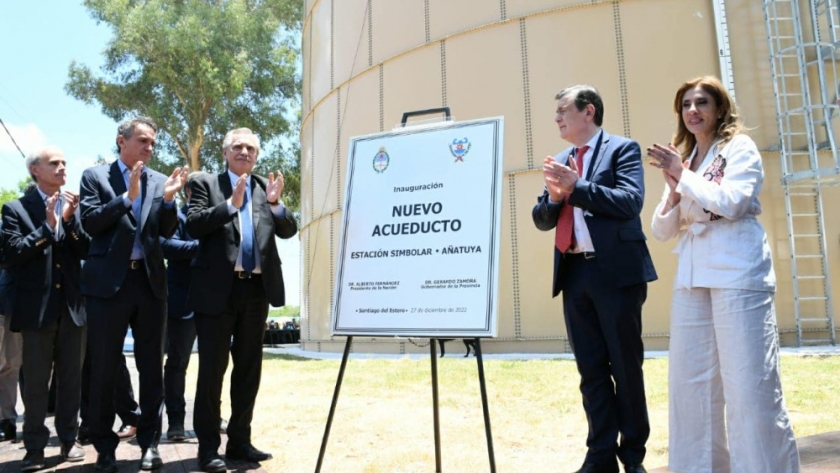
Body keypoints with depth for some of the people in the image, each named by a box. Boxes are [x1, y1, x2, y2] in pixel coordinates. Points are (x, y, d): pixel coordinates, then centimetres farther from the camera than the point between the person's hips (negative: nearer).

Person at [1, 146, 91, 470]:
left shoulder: (74, 206, 9)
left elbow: (85, 251, 1)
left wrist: (69, 219, -12)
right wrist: (47, 225, -17)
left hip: (73, 306, 3)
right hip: (37, 307, -3)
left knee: (71, 379, 10)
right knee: (35, 382, 4)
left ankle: (69, 439, 22)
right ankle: (35, 447, 15)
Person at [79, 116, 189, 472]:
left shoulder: (159, 181, 10)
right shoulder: (95, 176, 3)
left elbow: (167, 231, 5)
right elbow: (90, 223, -8)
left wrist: (168, 199, -12)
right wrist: (127, 197, -17)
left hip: (150, 280, 3)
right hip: (109, 281, -2)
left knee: (151, 366, 7)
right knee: (104, 368, 5)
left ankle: (150, 442, 17)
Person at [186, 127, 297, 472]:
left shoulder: (267, 187, 12)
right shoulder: (206, 184, 3)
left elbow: (289, 230, 6)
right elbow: (194, 225, -11)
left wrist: (275, 203, -11)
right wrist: (231, 203, -20)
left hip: (257, 289, 4)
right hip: (218, 289, -4)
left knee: (249, 368, 12)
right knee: (212, 369, 1)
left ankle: (239, 441, 24)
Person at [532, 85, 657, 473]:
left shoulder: (622, 149, 1)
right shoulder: (559, 162, 17)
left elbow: (630, 202, -13)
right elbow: (542, 220, 14)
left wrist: (576, 186, -16)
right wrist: (553, 196, -5)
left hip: (615, 272, -5)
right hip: (574, 274, 5)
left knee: (626, 366, 5)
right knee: (591, 369, 9)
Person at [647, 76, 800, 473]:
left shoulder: (739, 147, 4)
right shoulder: (681, 159, 18)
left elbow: (731, 202, -14)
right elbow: (662, 231, 13)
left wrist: (684, 175, -6)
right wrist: (674, 189, -4)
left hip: (738, 275, -6)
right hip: (692, 278, 6)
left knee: (750, 383, -5)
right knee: (690, 380, 7)